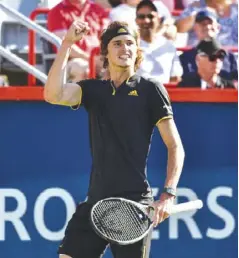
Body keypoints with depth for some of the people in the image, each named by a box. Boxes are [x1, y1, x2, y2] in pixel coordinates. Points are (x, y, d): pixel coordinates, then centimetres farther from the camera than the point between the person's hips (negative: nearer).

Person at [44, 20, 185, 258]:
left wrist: (168, 194, -13)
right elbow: (53, 95, -7)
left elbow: (175, 146, -1)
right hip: (97, 200, 4)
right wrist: (67, 43, -8)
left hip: (134, 203, -4)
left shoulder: (150, 89, 1)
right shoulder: (93, 90, 12)